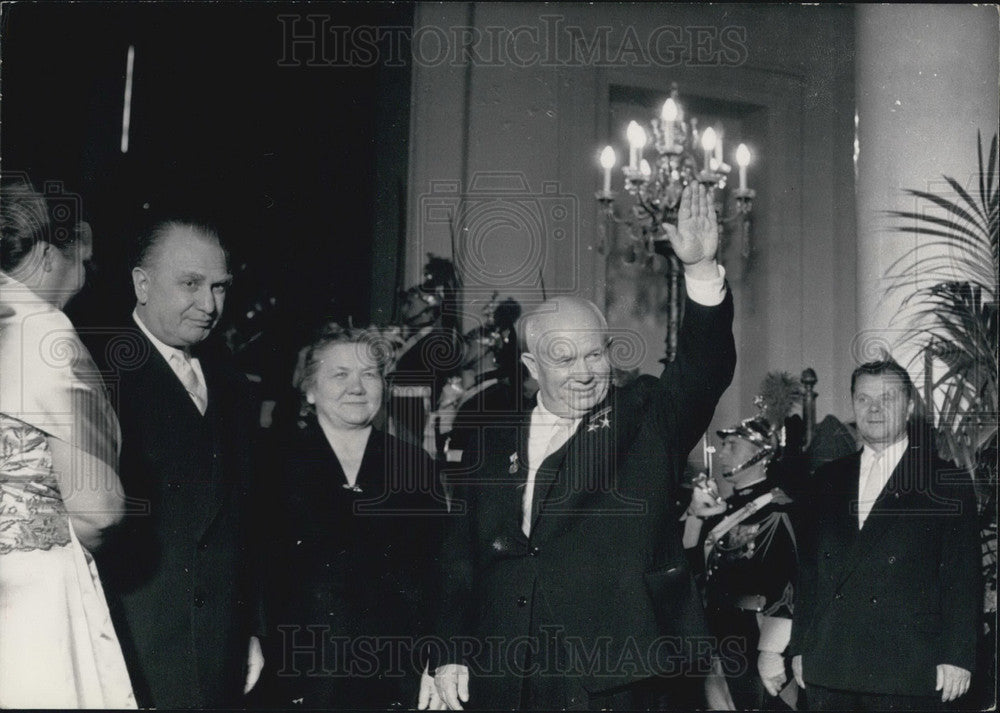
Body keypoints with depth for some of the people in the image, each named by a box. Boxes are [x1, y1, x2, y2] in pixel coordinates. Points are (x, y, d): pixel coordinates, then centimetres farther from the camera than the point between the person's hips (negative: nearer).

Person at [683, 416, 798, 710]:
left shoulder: (777, 511, -15)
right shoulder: (725, 507, 11)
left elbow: (786, 588, -21)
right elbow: (694, 565, 16)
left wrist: (771, 652, -25)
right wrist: (695, 515, 2)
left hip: (758, 639, -8)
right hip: (725, 638, 8)